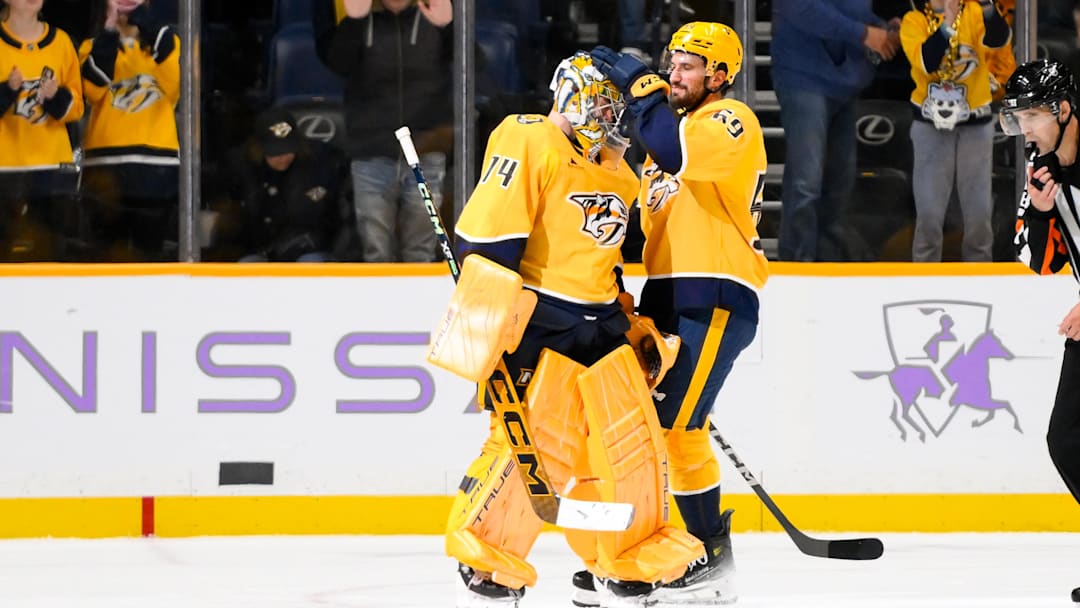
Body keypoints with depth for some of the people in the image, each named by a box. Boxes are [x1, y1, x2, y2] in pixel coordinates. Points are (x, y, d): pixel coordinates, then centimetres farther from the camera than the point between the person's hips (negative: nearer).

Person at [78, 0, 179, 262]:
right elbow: (94, 88, -7)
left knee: (153, 250, -2)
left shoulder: (165, 43, 15)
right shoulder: (95, 46, 14)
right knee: (109, 249, 0)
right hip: (107, 163, 0)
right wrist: (110, 32, -12)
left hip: (157, 163, 0)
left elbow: (176, 83, -7)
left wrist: (148, 27, -15)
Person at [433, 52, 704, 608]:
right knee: (534, 443, -16)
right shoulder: (530, 143, -11)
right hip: (534, 320, -8)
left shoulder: (618, 175, 17)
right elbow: (488, 229, -18)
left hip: (599, 324, 8)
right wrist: (487, 312, -24)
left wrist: (634, 327, 25)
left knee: (631, 440, 6)